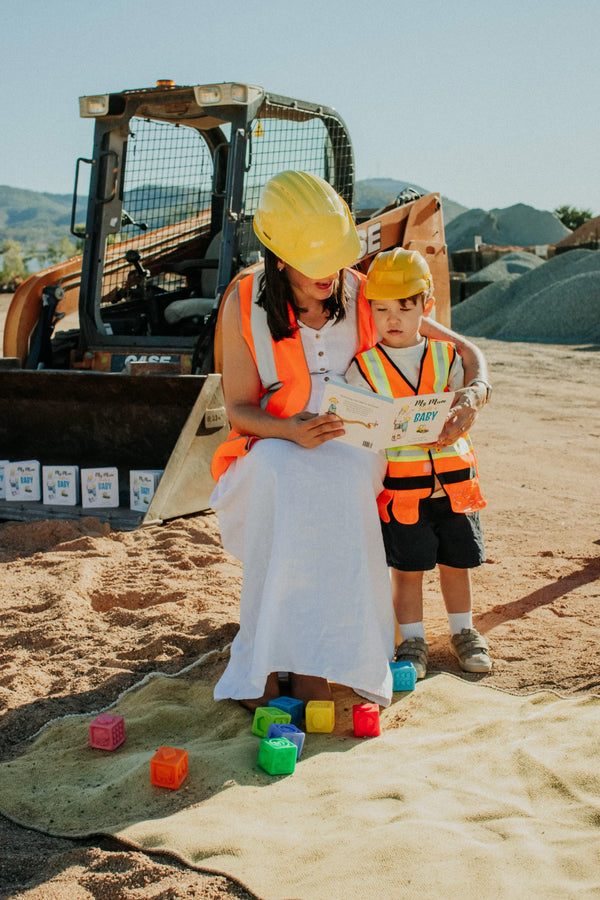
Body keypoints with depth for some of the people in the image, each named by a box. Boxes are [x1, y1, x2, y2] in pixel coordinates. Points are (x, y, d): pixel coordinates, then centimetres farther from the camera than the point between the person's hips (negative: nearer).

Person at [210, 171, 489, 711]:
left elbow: (466, 351, 5)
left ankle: (308, 662, -27)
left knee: (336, 482, -36)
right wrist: (292, 430, -23)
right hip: (274, 448, -1)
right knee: (283, 478, -37)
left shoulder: (365, 296, -3)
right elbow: (239, 407, -2)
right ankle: (264, 669, -30)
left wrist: (472, 395, -18)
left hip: (351, 450, 1)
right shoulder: (245, 305, -6)